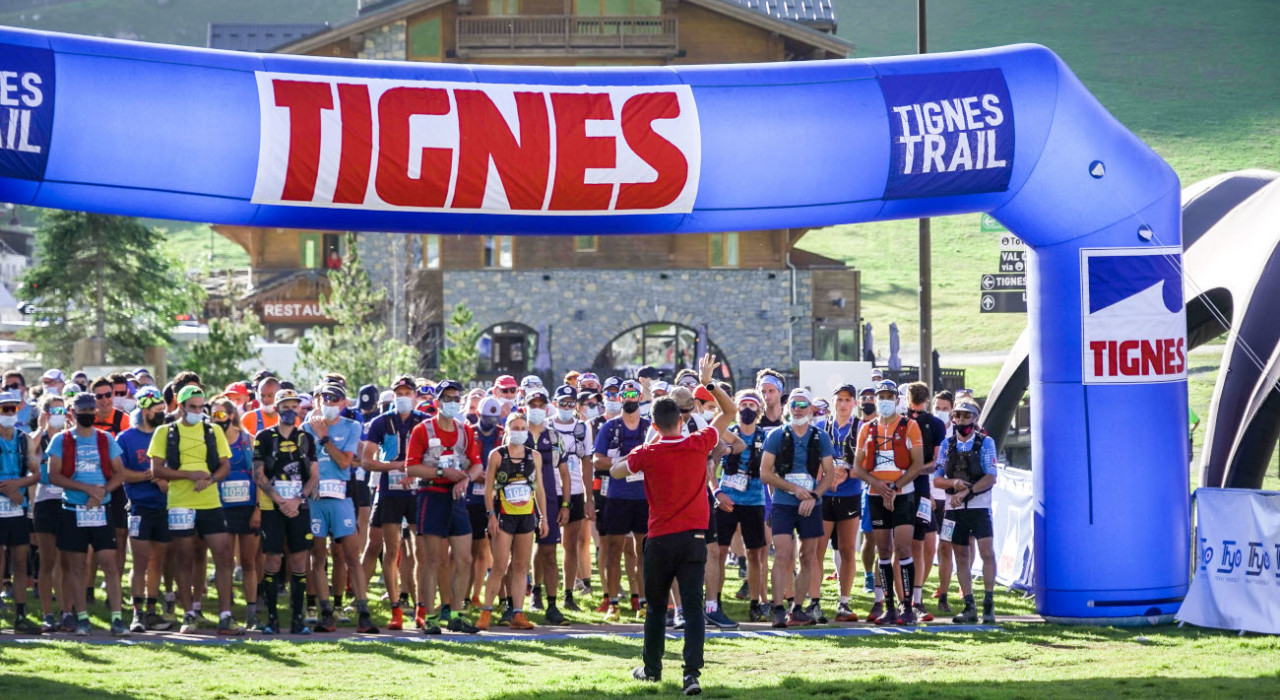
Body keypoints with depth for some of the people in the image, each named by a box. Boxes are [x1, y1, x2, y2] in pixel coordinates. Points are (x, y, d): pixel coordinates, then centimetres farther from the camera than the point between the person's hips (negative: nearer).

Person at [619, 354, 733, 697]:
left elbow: (615, 471, 11)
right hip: (694, 537, 0)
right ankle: (692, 672, -18)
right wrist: (709, 383, 6)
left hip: (660, 539, 0)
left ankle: (652, 668, 28)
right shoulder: (699, 445, -5)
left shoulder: (647, 454, -7)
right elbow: (729, 412, 8)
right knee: (693, 607, -4)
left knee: (656, 606, 16)